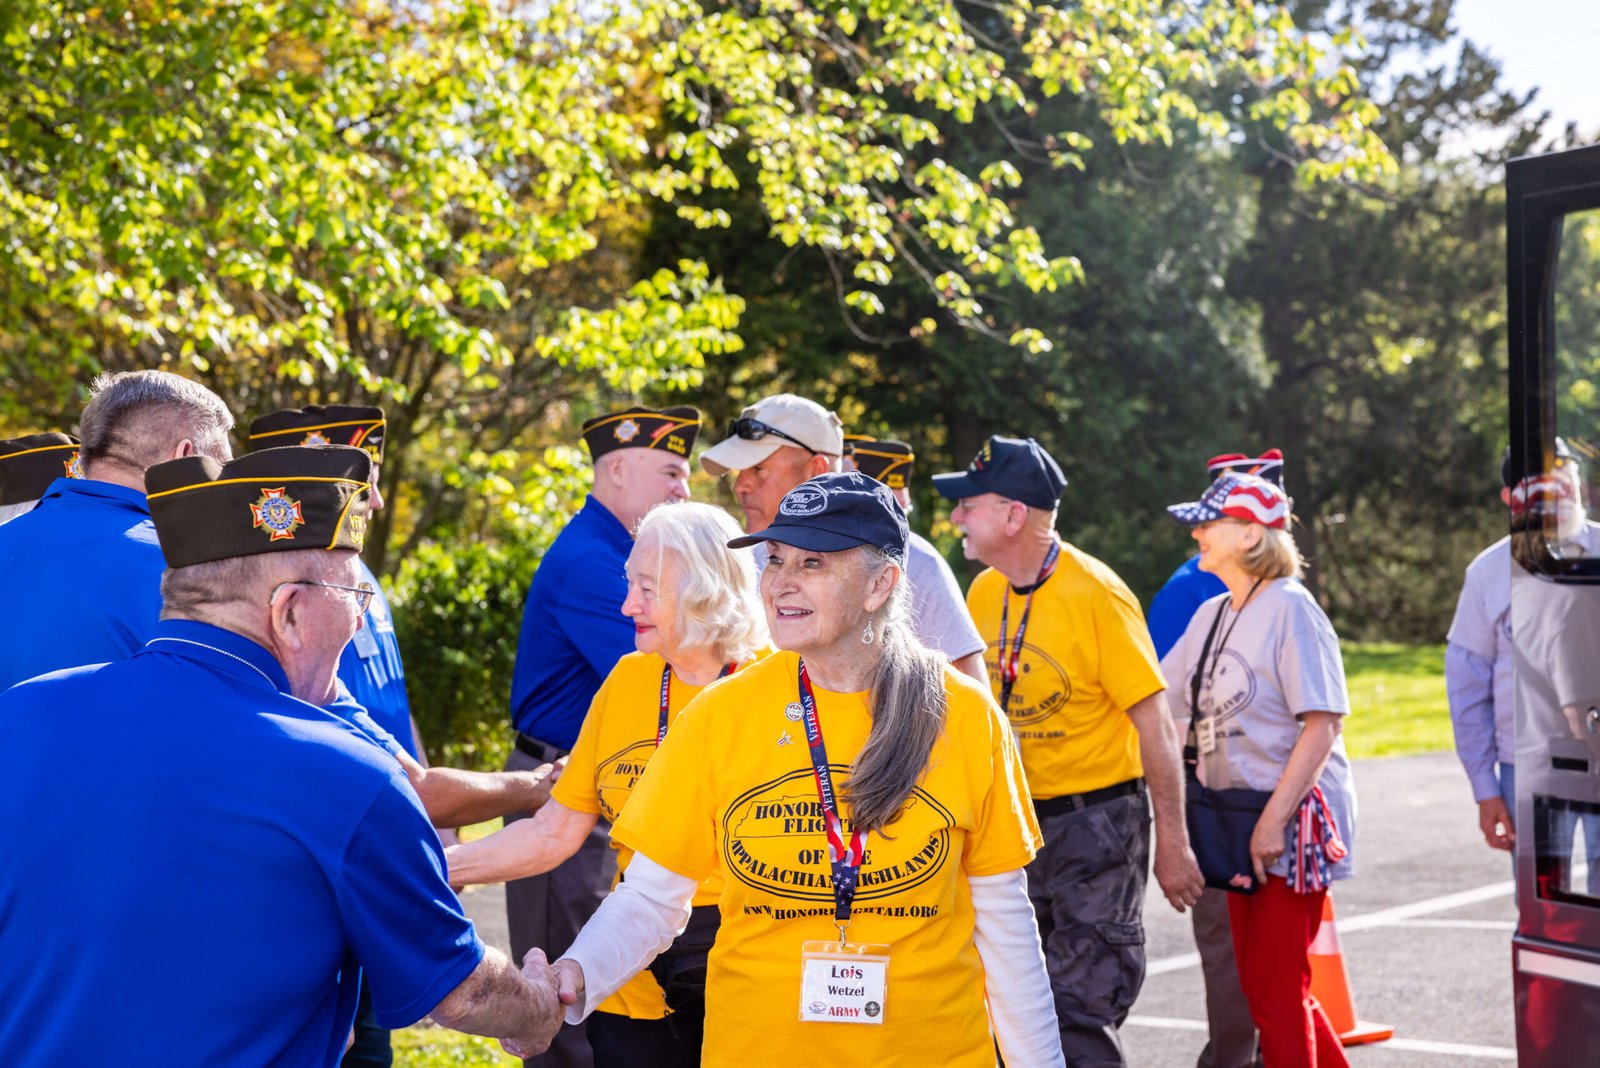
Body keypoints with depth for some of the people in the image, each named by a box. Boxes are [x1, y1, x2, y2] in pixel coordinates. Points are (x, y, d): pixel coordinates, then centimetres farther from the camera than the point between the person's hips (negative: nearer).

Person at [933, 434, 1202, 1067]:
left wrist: (1173, 844, -15)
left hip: (1096, 820, -7)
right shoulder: (983, 593, 3)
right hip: (1016, 821, 7)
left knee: (1079, 1017, -7)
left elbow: (1153, 722, -15)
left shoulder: (1095, 594, -16)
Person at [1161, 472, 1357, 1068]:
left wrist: (1275, 819, -22)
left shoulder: (1289, 607, -12)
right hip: (1238, 820, 9)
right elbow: (1161, 707, 18)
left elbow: (1323, 723, -17)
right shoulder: (1212, 615, 13)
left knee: (1275, 991, -5)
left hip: (1294, 823, -9)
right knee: (1261, 983, 15)